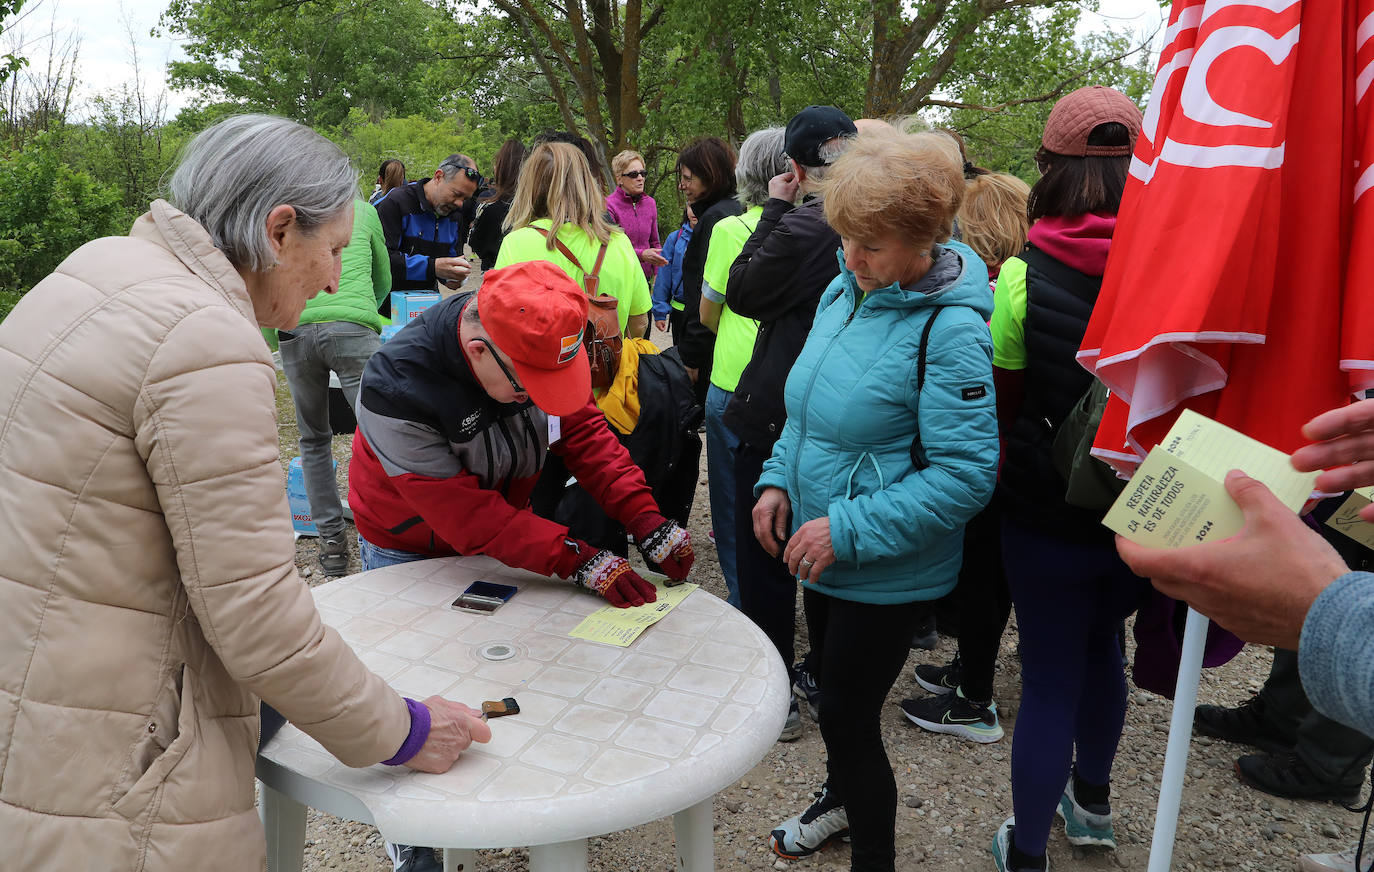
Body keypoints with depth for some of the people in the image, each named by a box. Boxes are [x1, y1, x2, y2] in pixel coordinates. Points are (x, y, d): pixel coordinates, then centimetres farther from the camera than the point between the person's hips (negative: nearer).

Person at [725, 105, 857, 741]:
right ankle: (822, 677, 35)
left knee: (762, 558, 7)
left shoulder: (804, 227, -22)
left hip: (776, 420, -8)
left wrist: (773, 210, -5)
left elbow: (743, 293, -10)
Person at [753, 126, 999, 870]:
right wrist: (778, 480, -1)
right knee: (833, 685, 25)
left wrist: (847, 530, -25)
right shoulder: (844, 290, 1)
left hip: (885, 572, -8)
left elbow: (965, 475, -24)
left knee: (846, 713, 3)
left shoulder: (950, 329, -23)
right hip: (823, 552, 8)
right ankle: (841, 800, 53)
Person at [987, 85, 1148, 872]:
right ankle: (1092, 803, 47)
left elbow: (1000, 403, -4)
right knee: (1101, 646, 25)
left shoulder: (1026, 277, -15)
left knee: (1051, 681, 8)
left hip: (1050, 517, -3)